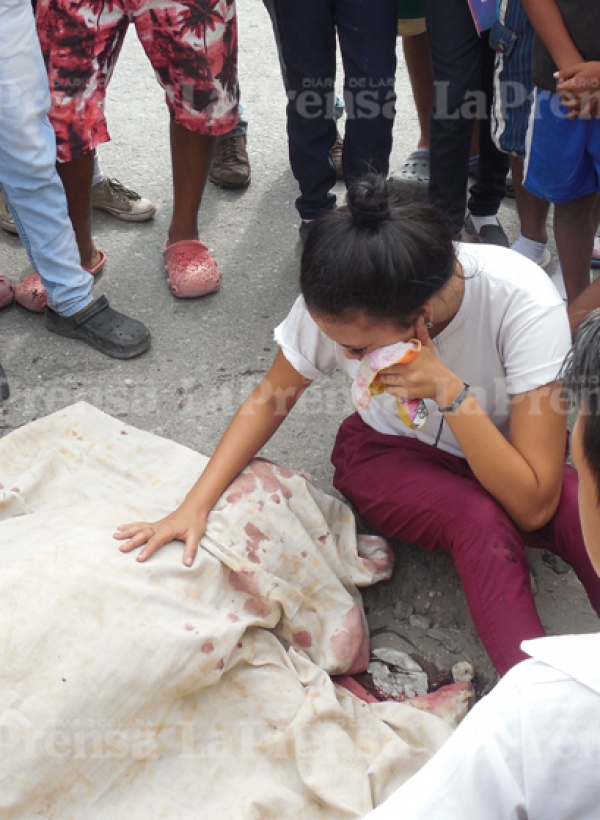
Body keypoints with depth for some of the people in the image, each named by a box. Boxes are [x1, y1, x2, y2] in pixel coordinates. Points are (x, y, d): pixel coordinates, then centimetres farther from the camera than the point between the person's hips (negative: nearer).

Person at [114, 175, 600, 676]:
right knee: (480, 520, -33)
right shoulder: (337, 302, -25)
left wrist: (449, 390, -40)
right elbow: (271, 398, -7)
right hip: (392, 450, 1)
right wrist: (196, 505, -18)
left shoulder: (527, 305, -32)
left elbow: (533, 504, -30)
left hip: (499, 461, 0)